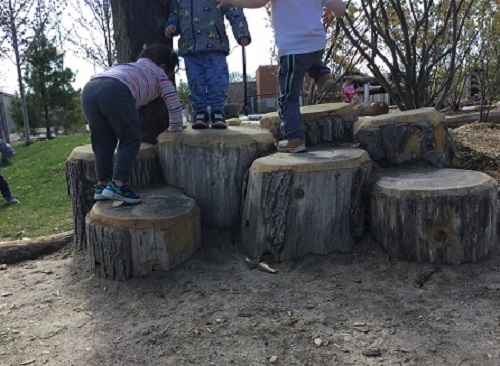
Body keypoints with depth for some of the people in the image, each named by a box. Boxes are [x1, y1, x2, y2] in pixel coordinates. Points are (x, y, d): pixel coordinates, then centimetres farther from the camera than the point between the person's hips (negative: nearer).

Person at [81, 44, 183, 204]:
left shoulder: (130, 66, 45)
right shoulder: (158, 73, 28)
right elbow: (173, 102, 23)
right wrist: (175, 128, 36)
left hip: (88, 89, 7)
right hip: (114, 91, -7)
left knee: (103, 140, 18)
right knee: (131, 139, 5)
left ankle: (102, 185, 19)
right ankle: (117, 185, -4)